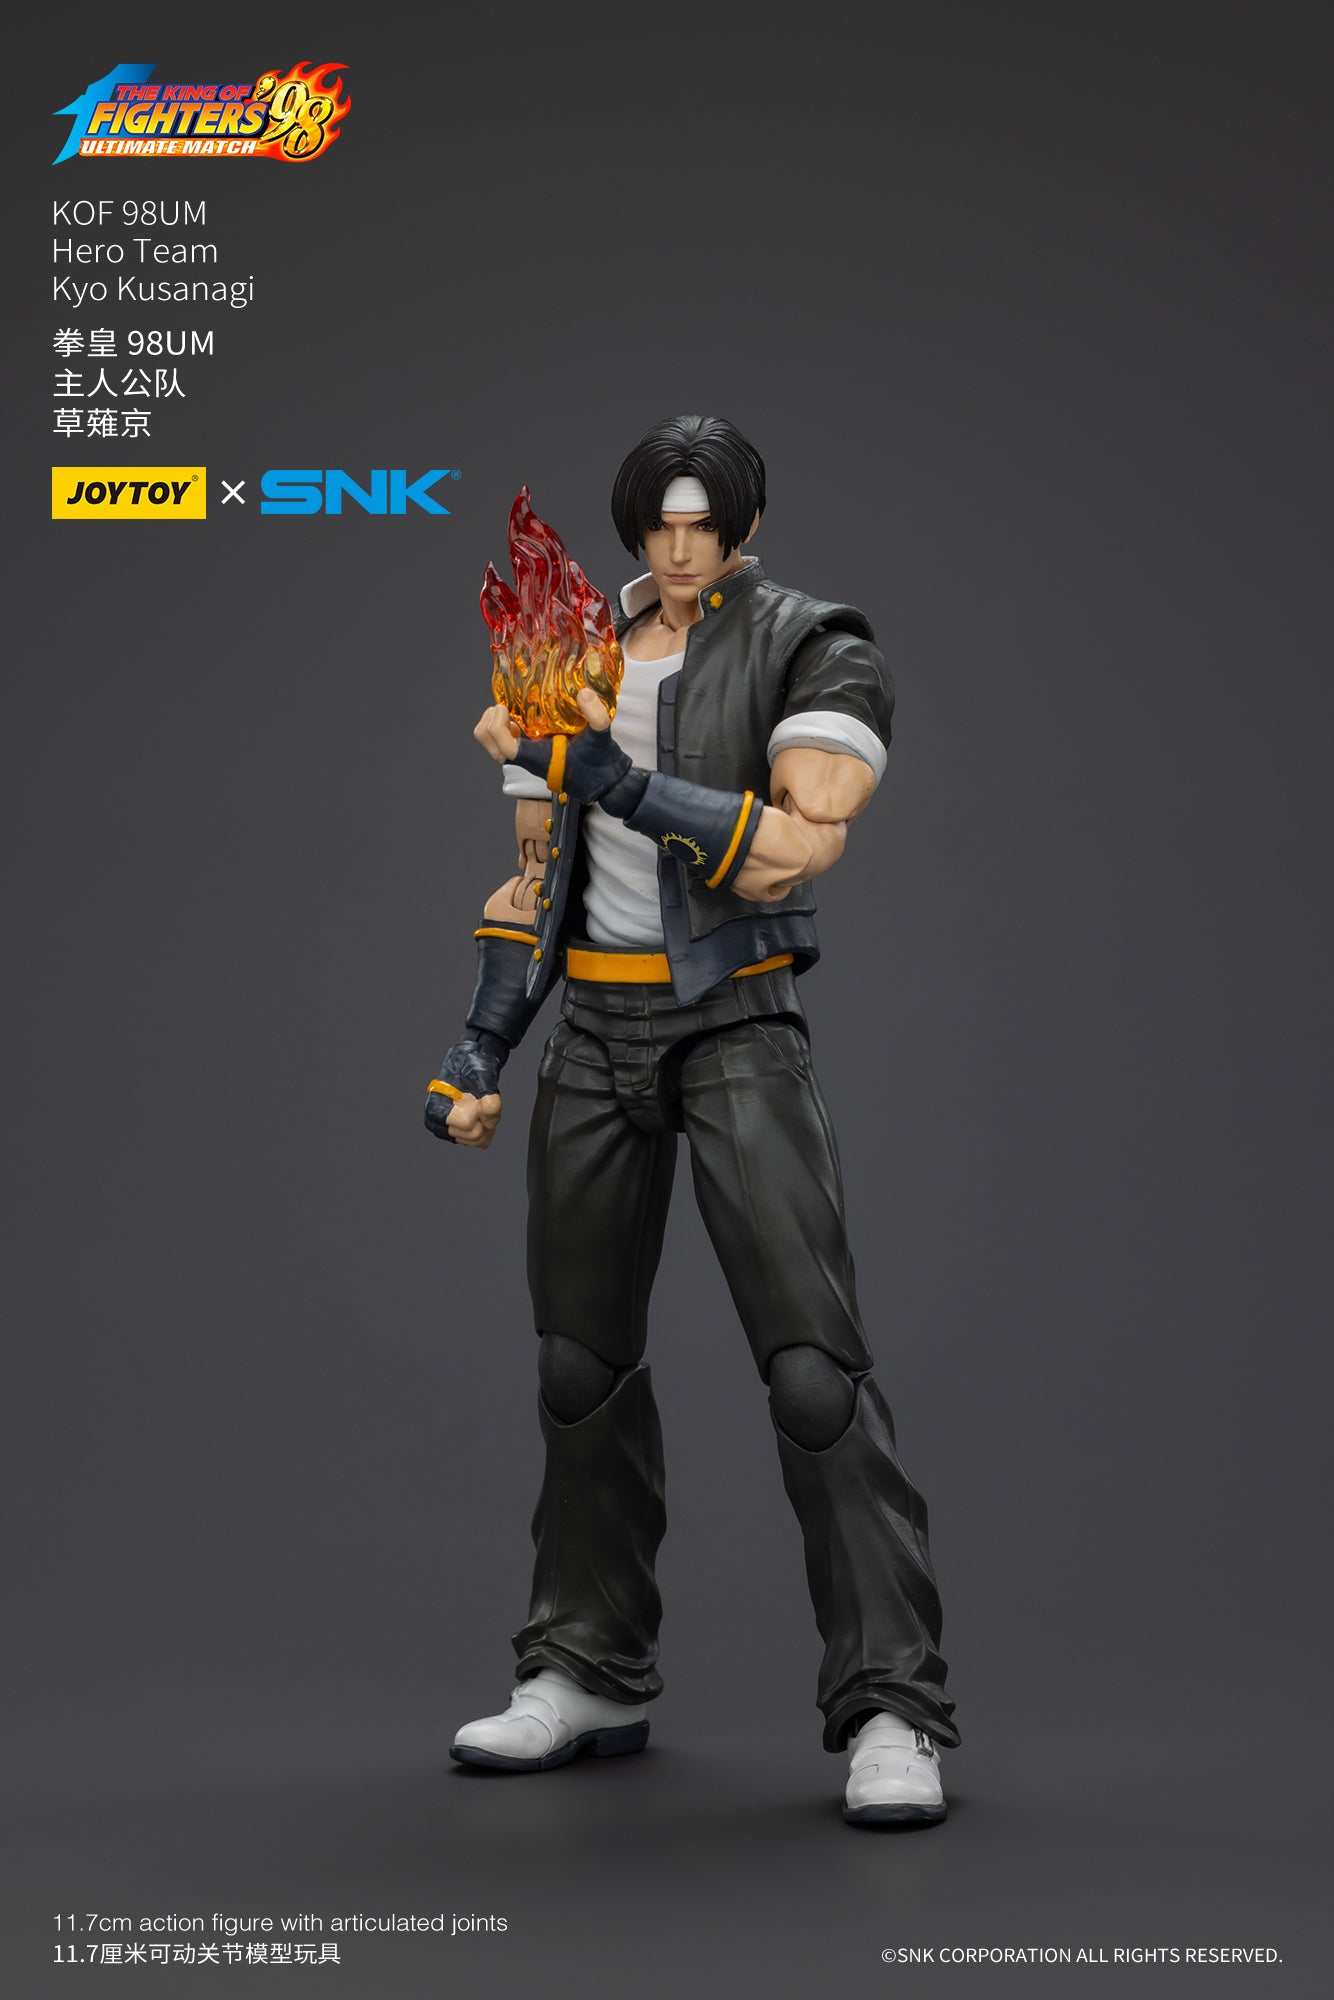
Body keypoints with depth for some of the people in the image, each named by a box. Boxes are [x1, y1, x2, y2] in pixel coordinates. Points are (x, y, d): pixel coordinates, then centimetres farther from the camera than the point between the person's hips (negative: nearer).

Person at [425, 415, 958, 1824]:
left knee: (812, 1359, -13)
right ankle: (590, 1677, 24)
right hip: (595, 1032, 6)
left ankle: (890, 1711, -8)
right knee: (581, 1361, 10)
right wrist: (478, 1050, 11)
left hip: (737, 1027, -5)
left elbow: (790, 853, -18)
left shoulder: (814, 653, -4)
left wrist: (629, 785, -28)